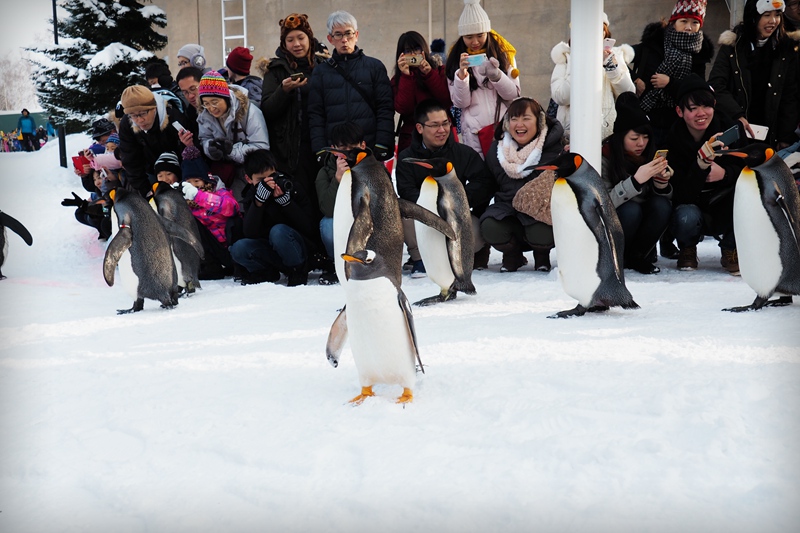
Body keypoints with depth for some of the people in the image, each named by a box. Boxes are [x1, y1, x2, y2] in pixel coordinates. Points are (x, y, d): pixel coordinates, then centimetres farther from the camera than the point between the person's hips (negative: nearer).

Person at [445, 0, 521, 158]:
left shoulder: (503, 53, 4)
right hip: (473, 133, 0)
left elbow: (513, 94, -1)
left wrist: (496, 75, -18)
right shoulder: (455, 59, 3)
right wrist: (462, 75, -18)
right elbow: (460, 103, -2)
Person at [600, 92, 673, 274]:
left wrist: (661, 178, -24)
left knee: (662, 205, -22)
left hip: (641, 224, 5)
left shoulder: (649, 154, -3)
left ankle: (637, 257, -5)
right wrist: (636, 180, -35)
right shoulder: (605, 157, -17)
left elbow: (664, 196, -2)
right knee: (631, 209, -32)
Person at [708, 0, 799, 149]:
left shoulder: (787, 49, 1)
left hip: (770, 133, 1)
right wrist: (737, 116, -23)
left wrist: (786, 137, -5)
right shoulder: (732, 45, -4)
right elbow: (716, 85, -9)